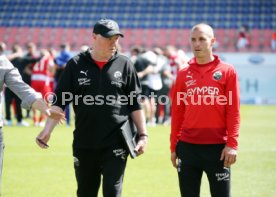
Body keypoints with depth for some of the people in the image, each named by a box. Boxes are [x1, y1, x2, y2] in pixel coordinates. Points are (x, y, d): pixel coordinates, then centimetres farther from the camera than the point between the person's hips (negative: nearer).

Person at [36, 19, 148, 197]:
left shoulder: (124, 64, 3)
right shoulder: (76, 65, 2)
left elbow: (135, 103, 6)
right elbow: (61, 101, 2)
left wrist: (143, 135, 1)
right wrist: (48, 130, -9)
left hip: (116, 143, -1)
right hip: (84, 143, 2)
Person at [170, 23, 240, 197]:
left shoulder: (227, 71, 1)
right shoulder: (183, 75, 9)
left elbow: (233, 110, -3)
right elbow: (177, 113, 10)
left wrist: (232, 143, -11)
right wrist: (173, 146, 8)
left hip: (218, 147, -3)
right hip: (187, 147, 3)